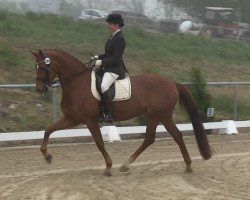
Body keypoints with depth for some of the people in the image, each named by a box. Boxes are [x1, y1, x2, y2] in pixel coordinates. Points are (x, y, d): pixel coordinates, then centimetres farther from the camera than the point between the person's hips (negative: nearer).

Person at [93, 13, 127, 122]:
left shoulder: (119, 39, -17)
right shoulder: (113, 36, 13)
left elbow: (116, 58, -21)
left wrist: (102, 62, -20)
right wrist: (98, 57, 9)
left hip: (115, 69, -11)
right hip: (107, 67, 11)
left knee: (103, 87, -31)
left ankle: (109, 115, -29)